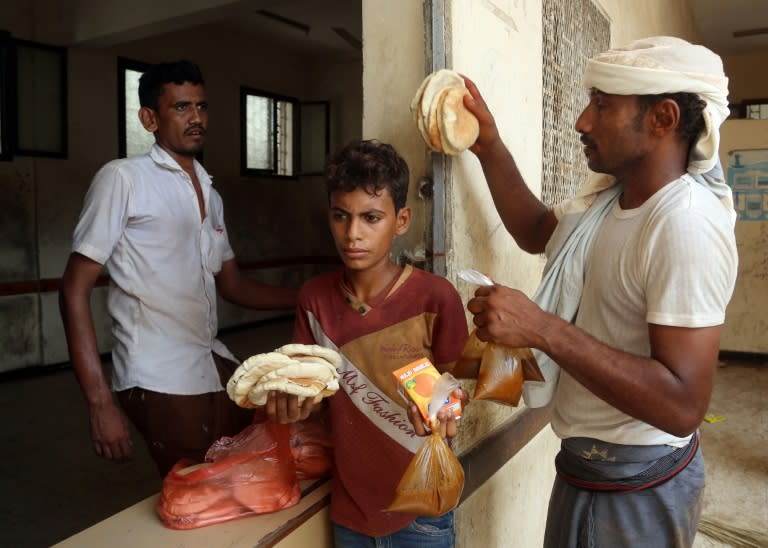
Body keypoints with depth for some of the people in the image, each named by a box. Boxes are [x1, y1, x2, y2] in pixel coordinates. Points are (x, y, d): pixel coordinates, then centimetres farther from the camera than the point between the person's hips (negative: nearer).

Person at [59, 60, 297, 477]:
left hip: (216, 365, 6)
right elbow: (75, 290, -8)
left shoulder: (210, 196, 15)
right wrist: (101, 403, -14)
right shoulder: (122, 179, -6)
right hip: (161, 382, -6)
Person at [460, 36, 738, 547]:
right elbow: (536, 232, 16)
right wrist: (490, 148, 4)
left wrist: (541, 328, -35)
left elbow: (683, 406, -31)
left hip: (635, 489, -8)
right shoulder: (609, 197, 0)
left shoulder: (686, 224, -27)